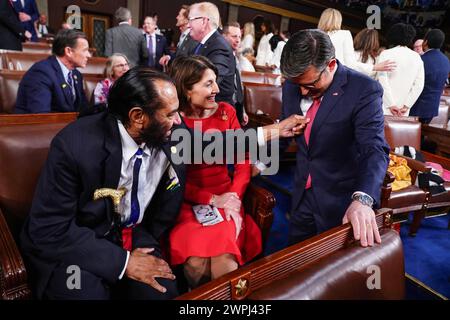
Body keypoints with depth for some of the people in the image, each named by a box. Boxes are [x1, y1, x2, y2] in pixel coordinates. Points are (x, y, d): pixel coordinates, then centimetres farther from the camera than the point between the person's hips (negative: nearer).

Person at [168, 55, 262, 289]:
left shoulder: (226, 112, 4)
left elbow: (243, 162, 1)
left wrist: (233, 197, -15)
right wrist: (212, 199, -14)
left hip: (225, 198, 2)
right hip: (187, 202, -1)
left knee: (224, 261, -25)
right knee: (196, 262, -24)